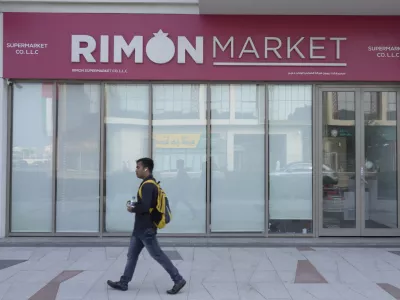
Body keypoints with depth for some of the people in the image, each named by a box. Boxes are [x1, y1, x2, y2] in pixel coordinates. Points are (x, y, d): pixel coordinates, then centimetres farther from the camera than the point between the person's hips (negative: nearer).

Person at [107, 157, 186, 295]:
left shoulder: (148, 185, -21)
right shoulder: (150, 183, 12)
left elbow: (144, 206, -30)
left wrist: (132, 209, -12)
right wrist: (135, 205, 5)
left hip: (146, 228, -10)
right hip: (141, 227, 10)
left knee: (158, 255, -3)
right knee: (132, 254, 15)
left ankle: (178, 280, 5)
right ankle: (123, 283, 24)